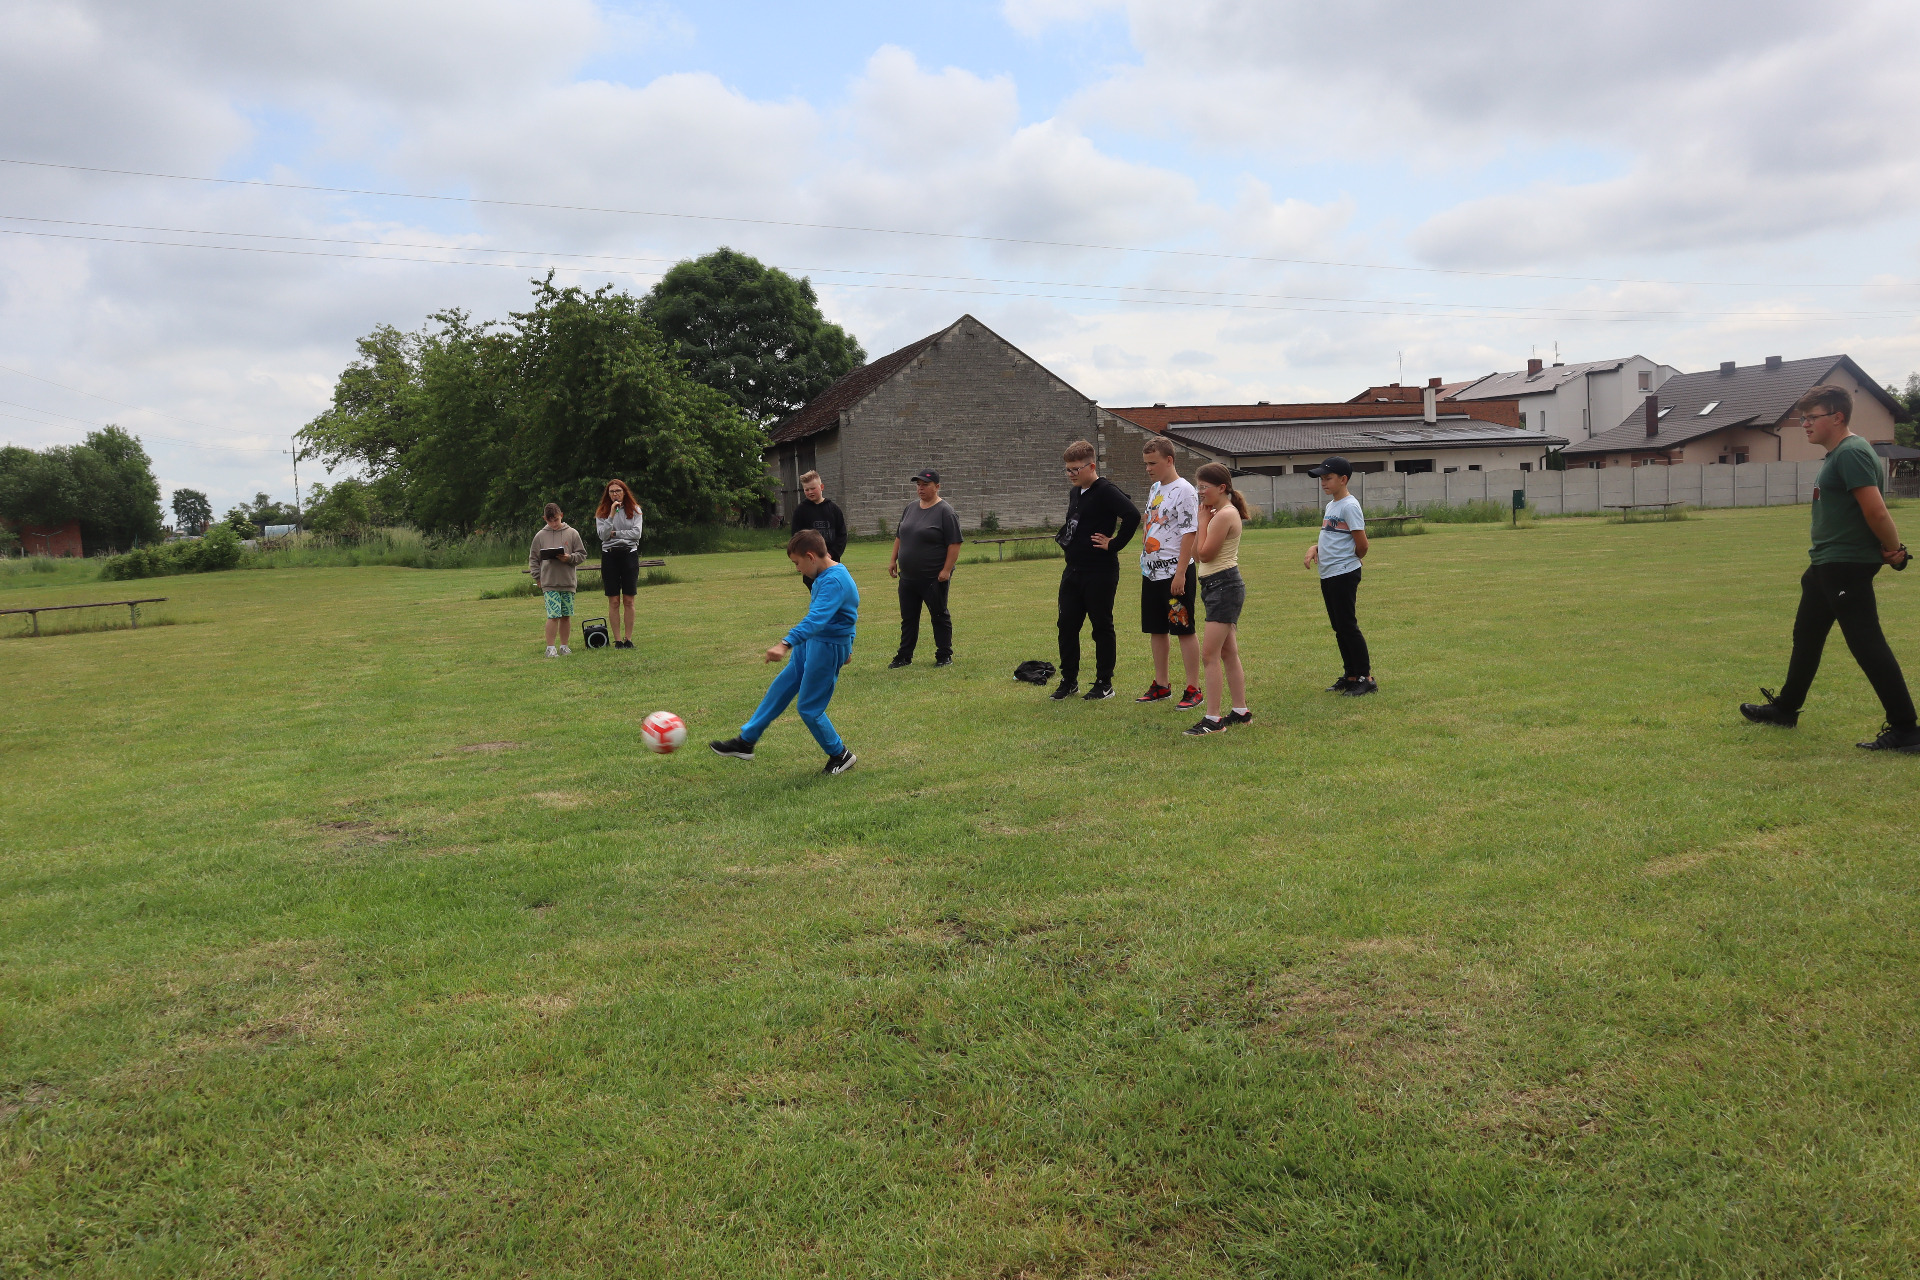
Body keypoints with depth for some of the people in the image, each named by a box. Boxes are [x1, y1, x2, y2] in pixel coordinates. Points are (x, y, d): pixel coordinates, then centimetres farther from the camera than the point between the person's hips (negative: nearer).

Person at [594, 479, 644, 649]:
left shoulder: (634, 510, 6)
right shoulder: (602, 512, 6)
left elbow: (636, 533, -4)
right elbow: (603, 535, -7)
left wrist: (615, 533, -8)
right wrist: (612, 514, -12)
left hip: (629, 554, 0)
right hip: (609, 555, 0)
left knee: (628, 600, 1)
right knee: (614, 601, -1)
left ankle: (628, 638, 7)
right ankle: (617, 640, 3)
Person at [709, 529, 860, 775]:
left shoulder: (835, 582, -26)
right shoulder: (827, 575, 7)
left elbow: (816, 618, -39)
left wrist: (786, 644, -48)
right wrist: (846, 645, 31)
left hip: (828, 649, -10)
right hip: (810, 644, 10)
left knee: (809, 708, 0)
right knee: (780, 689, 14)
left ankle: (840, 755, 18)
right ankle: (746, 740, 23)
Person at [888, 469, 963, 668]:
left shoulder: (945, 512, -11)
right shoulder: (910, 508, 11)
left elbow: (954, 543, -15)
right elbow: (899, 536, 20)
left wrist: (946, 570, -19)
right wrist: (893, 560, 13)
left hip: (934, 578, -7)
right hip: (907, 577, 7)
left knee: (939, 617, 5)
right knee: (908, 618, 11)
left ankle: (944, 656, 15)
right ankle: (904, 657, 20)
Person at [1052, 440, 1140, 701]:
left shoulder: (1106, 491, -15)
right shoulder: (1074, 492, 13)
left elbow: (1132, 516, -28)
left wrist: (1114, 544, -20)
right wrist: (1063, 537, 13)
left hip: (1100, 572, -8)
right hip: (1073, 571, 8)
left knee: (1102, 627, 2)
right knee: (1067, 625, 10)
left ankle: (1104, 684, 12)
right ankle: (1069, 681, 21)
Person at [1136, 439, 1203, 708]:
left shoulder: (1184, 491, -12)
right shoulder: (1155, 488, 14)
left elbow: (1189, 534, -17)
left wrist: (1180, 573, -21)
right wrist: (1144, 559, 17)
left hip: (1174, 572, -8)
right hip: (1151, 572, 9)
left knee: (1185, 630, -2)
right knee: (1156, 630, 13)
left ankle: (1193, 689, 4)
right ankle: (1161, 686, 23)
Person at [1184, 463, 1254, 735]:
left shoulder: (1225, 514, -16)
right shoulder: (1217, 513, 16)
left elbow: (1204, 553, -18)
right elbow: (1197, 556, 12)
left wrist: (1202, 520, -9)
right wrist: (1201, 520, 5)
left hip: (1224, 586, -11)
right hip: (1217, 586, 11)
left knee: (1211, 653, -11)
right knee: (1228, 653, 14)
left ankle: (1212, 719, -9)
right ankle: (1241, 712, 21)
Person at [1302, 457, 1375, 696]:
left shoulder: (1349, 506, -14)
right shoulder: (1331, 505, 15)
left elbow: (1362, 545, -15)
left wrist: (1352, 560, 2)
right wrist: (1314, 548, 4)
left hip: (1344, 575, -9)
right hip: (1328, 575, 9)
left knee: (1348, 626, -6)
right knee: (1339, 628, 13)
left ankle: (1366, 678, 0)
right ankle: (1350, 676, 21)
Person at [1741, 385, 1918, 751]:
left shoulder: (1851, 453, -17)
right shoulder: (1836, 456, 15)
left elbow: (1875, 509, -24)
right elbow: (1870, 509, 19)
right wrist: (1890, 548, 8)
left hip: (1847, 565, -11)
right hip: (1828, 564, 11)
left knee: (1867, 644, -10)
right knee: (1806, 636, 21)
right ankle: (1785, 708, 36)